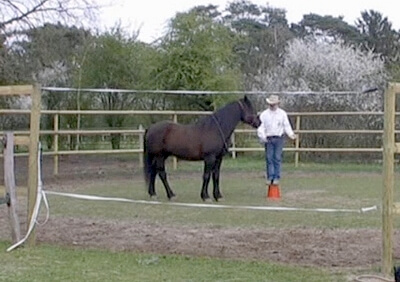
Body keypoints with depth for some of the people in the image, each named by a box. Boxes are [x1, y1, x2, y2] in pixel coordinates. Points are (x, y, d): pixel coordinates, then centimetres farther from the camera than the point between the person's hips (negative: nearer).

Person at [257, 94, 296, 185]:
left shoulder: (282, 114, 5)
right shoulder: (264, 114, 4)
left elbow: (287, 126, 7)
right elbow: (261, 127, -1)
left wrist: (291, 135, -8)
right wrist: (262, 136, -17)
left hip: (279, 138, -1)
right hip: (268, 139, 1)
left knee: (277, 158, -2)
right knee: (269, 158, 1)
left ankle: (276, 178, 3)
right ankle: (270, 177, 7)